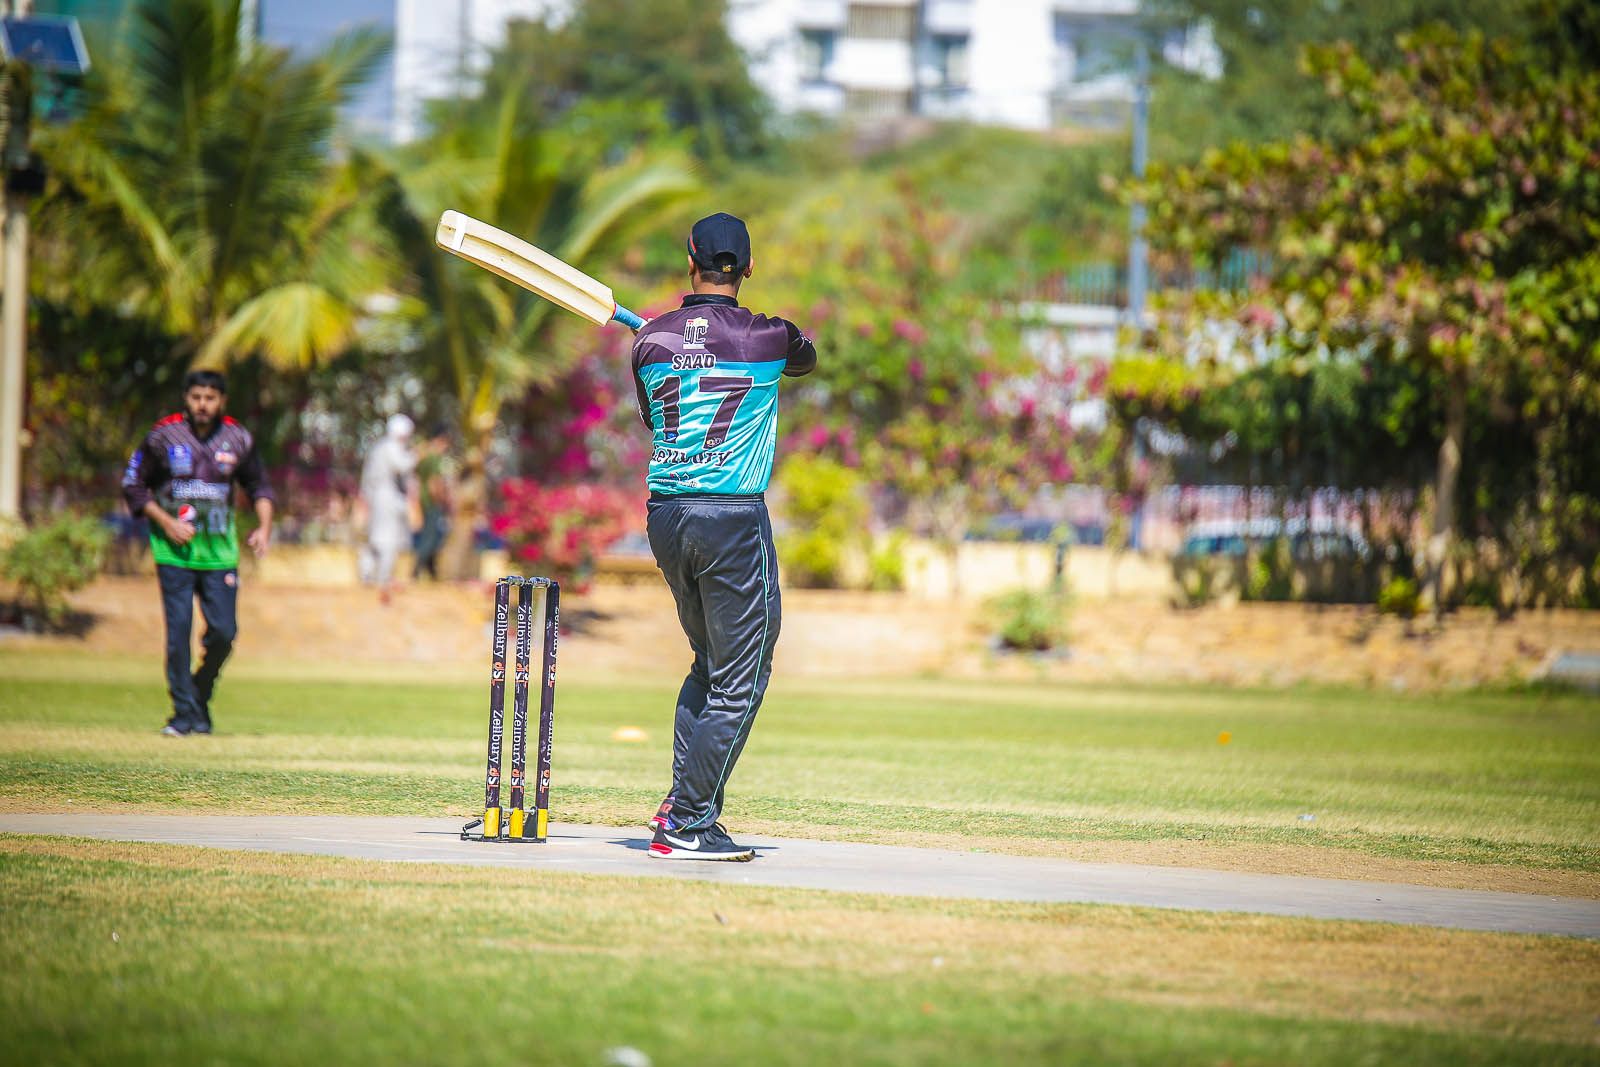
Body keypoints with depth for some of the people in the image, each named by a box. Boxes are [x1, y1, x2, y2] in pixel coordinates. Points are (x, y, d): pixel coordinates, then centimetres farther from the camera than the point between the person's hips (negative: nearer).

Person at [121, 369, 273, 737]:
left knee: (223, 632, -4)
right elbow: (133, 485, 2)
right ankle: (184, 712, 2)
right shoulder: (164, 436, -4)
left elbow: (259, 486, 16)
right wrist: (166, 523, -9)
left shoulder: (238, 440, 2)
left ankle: (201, 696, 20)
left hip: (220, 551, 2)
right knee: (179, 630, -6)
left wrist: (264, 527, 0)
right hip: (174, 553, -2)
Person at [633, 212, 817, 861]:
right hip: (733, 516, -6)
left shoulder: (651, 339, 6)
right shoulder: (768, 338, -5)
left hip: (664, 515, 6)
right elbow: (806, 360, 18)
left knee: (710, 662, 20)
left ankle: (685, 803, 13)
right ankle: (686, 826, -4)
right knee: (740, 681, 0)